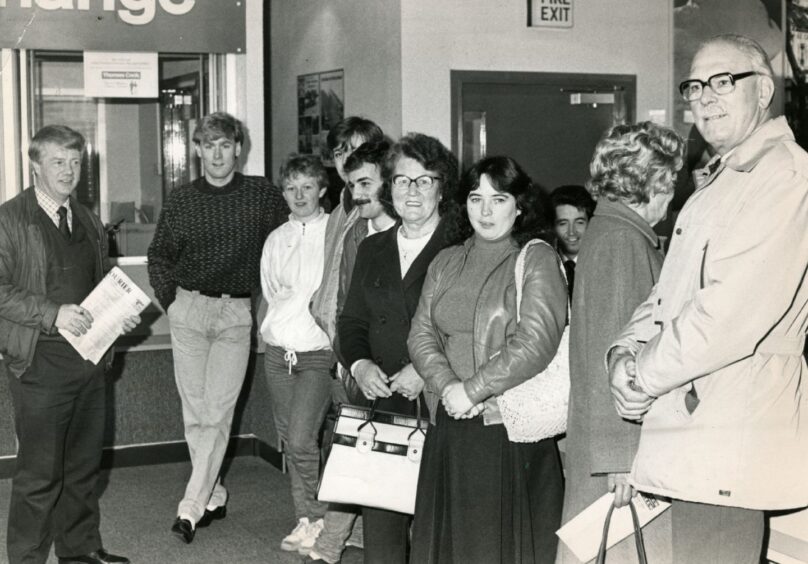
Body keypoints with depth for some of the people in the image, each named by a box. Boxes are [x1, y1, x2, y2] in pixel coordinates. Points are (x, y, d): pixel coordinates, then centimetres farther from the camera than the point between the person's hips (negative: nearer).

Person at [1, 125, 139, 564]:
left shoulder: (89, 223, 15)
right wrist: (53, 314, -23)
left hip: (89, 358, 7)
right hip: (40, 362, -6)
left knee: (84, 465, 15)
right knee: (39, 473, -2)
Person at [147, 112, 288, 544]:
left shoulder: (261, 194, 1)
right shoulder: (181, 201, 6)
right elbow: (159, 255, 16)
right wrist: (169, 298, 4)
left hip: (236, 313, -2)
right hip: (188, 310, 2)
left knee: (217, 412, -9)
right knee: (194, 411, 3)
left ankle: (191, 507, -7)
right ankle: (214, 496, 16)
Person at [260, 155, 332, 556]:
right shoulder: (276, 240, 13)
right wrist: (276, 327, 12)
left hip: (317, 351, -5)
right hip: (278, 349, 5)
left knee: (301, 440, -14)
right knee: (289, 440, 8)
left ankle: (312, 522, 1)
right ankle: (308, 520, 19)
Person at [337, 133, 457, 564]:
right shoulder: (372, 250, 17)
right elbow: (352, 320, 19)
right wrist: (359, 363, 0)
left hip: (440, 408, -4)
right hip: (382, 407, 5)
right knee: (379, 525, 2)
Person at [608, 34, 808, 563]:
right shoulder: (717, 181, 19)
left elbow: (734, 314, -23)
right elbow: (670, 291, 19)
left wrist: (643, 376, -12)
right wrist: (626, 351, 0)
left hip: (730, 435, -9)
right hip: (692, 430, 9)